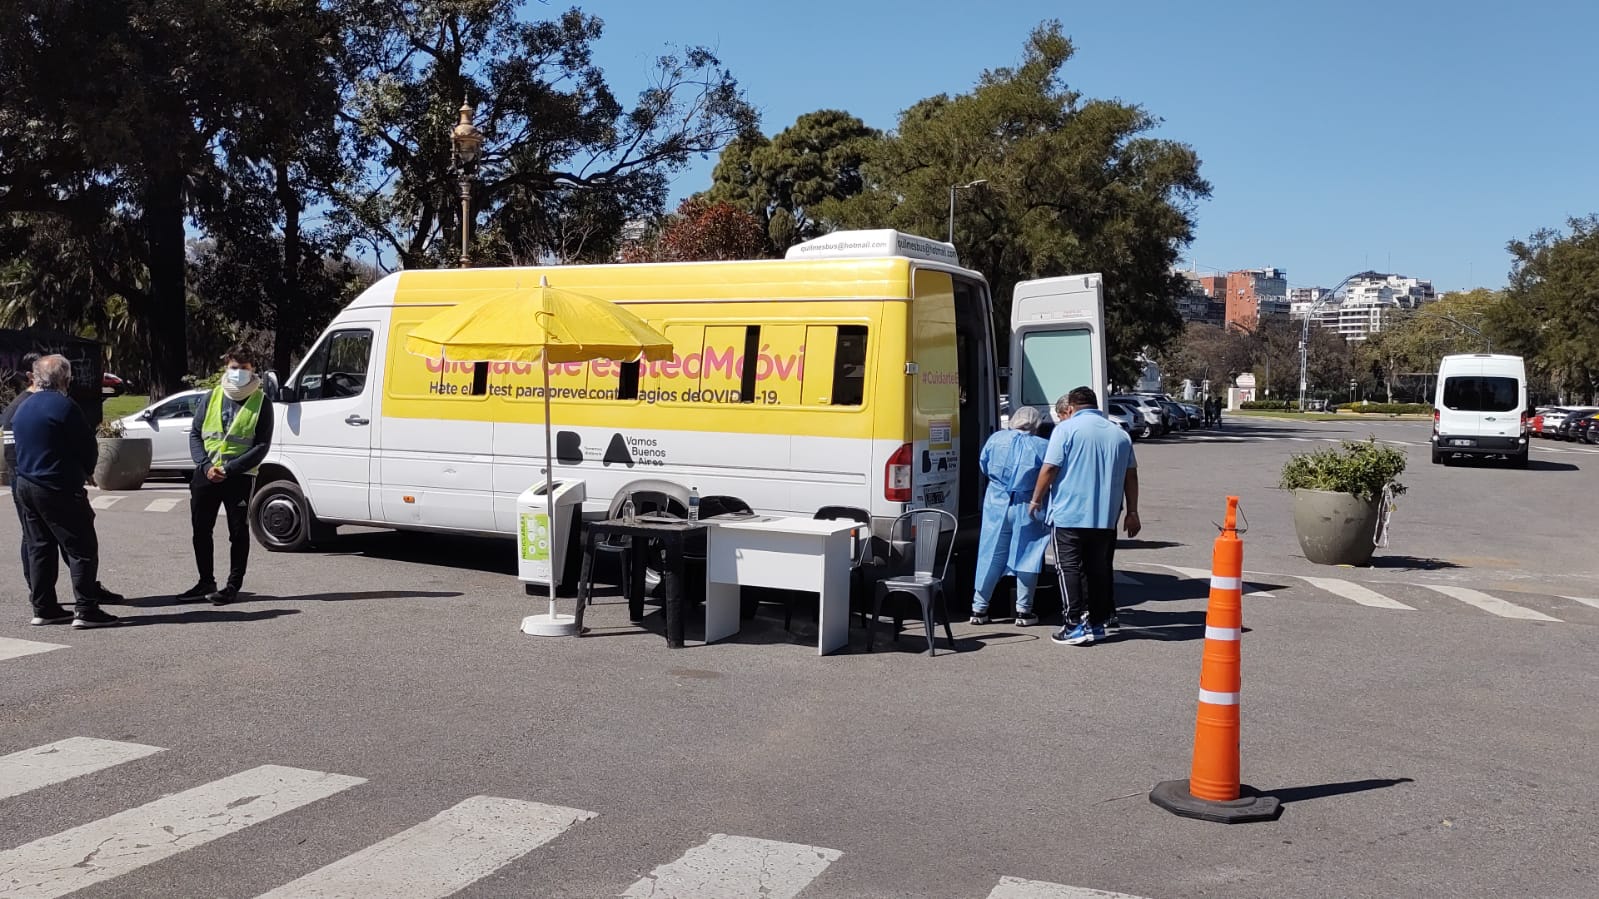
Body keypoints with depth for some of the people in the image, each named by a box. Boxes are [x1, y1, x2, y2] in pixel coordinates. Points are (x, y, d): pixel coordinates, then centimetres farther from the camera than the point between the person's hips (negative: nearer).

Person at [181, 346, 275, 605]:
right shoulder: (212, 397, 8)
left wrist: (228, 469, -17)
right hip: (206, 474, 4)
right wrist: (206, 466, -10)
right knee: (200, 530, 10)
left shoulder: (261, 402, -3)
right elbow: (195, 434, 7)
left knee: (238, 532, 2)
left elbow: (262, 445, -8)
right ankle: (206, 582, 24)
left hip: (239, 477, -4)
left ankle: (233, 586, 11)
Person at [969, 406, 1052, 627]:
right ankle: (1023, 611, 10)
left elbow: (983, 466, 12)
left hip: (996, 505, 3)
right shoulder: (1042, 446, -7)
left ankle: (979, 609, 14)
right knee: (1026, 557, 7)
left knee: (990, 556, 9)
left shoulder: (996, 439, 1)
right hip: (1026, 508, -3)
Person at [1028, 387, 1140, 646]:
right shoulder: (1119, 433, 13)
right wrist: (1132, 512, 18)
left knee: (1070, 568, -1)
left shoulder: (1066, 429, -4)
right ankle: (1099, 622, 17)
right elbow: (1131, 476, 13)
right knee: (1100, 569, 12)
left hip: (1069, 514, -5)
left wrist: (1036, 500, 2)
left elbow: (1049, 469, -9)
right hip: (1106, 516, 5)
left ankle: (1077, 626, -6)